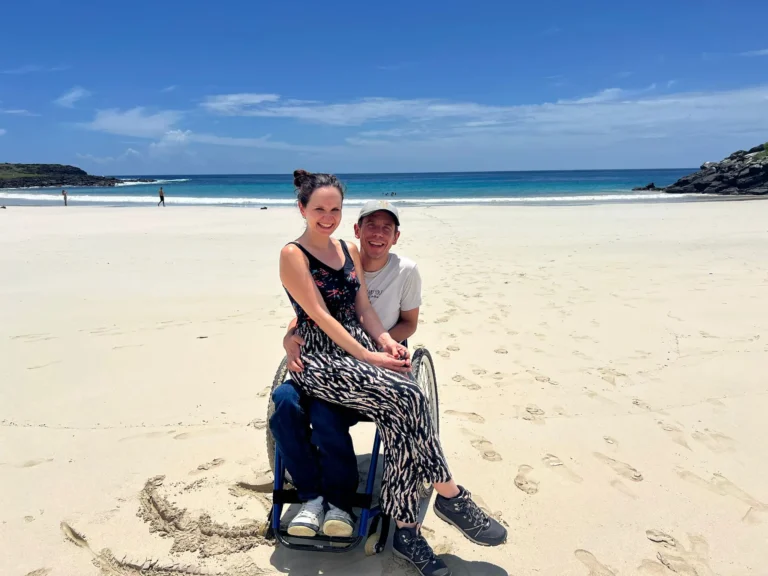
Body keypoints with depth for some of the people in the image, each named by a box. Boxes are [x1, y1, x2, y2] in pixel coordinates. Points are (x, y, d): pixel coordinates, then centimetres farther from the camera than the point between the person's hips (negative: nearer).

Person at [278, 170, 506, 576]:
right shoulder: (293, 255, -3)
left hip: (363, 349, 6)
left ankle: (404, 528, -10)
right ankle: (450, 495, -8)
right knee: (407, 397, -28)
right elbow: (321, 316, -12)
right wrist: (367, 356, -19)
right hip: (319, 360, -5)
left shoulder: (349, 250, 16)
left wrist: (386, 341, -6)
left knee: (398, 419, -24)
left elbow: (363, 308, 13)